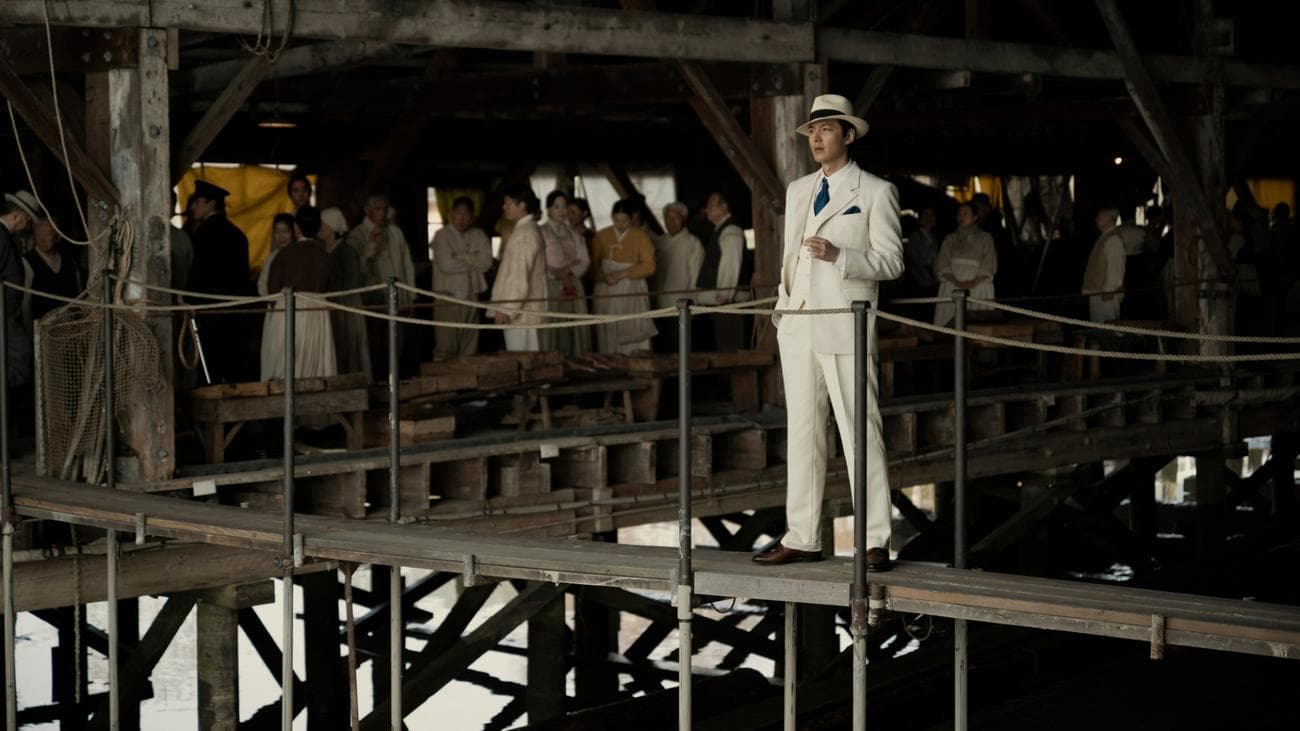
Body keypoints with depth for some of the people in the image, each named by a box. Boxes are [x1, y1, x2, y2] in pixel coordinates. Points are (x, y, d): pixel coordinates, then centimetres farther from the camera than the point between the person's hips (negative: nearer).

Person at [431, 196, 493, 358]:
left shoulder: (478, 235, 12)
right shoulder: (442, 235, 0)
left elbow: (486, 262, -2)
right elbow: (446, 264, -13)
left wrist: (461, 257, -7)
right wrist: (473, 262, -2)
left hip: (472, 296, 4)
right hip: (448, 296, -4)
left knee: (470, 347, 5)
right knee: (445, 347, -7)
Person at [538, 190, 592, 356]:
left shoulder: (575, 235, 17)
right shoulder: (541, 233, 2)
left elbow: (584, 261, 8)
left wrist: (568, 271, -9)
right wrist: (555, 273, -15)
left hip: (573, 287, 4)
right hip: (550, 287, -4)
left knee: (575, 331, -1)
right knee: (551, 333, -9)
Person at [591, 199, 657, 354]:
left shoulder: (640, 236, 3)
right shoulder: (601, 236, 8)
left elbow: (649, 266, -4)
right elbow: (593, 263, 8)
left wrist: (623, 274, -12)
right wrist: (603, 276, -12)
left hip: (632, 293, -2)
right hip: (606, 293, 2)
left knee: (633, 334, -7)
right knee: (608, 337, -1)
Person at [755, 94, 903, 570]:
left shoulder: (875, 192, -1)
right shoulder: (798, 191, 17)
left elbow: (891, 261, -6)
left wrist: (838, 256, -20)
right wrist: (783, 303, 15)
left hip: (844, 329, -6)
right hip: (797, 326, 6)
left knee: (859, 433, -6)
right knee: (802, 433, 8)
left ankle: (875, 542, -2)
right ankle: (802, 538, 13)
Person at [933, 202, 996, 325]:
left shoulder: (985, 238, 14)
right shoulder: (950, 239, 20)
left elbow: (989, 265, 2)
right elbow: (941, 264, 7)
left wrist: (974, 282, -14)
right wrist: (956, 282, -10)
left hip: (977, 286, -2)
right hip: (952, 286, 2)